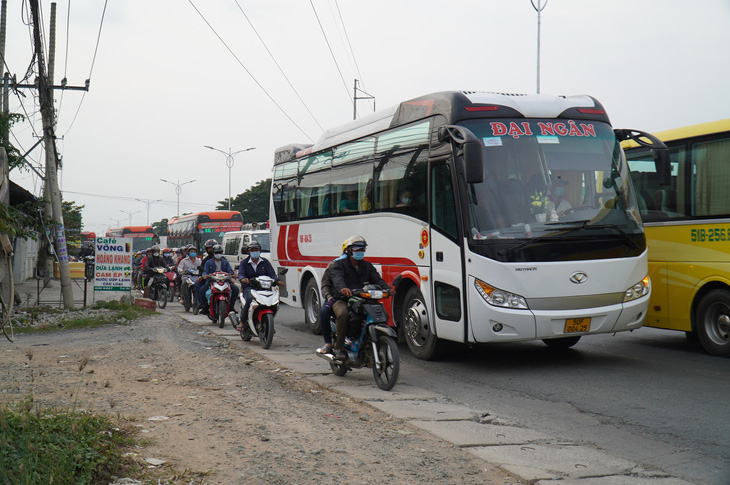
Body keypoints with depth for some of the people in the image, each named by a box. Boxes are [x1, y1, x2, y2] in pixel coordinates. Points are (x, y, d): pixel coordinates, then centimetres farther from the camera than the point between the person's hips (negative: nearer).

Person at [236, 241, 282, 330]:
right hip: (248, 287, -2)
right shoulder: (244, 263, 11)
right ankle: (242, 322, -22)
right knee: (250, 300, -36)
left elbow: (271, 274, 3)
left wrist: (277, 281, -20)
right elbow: (240, 274, -7)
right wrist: (243, 278, -33)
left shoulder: (265, 262, 16)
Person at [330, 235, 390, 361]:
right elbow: (337, 278, -20)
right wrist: (342, 288, -44)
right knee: (343, 314, -37)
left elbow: (377, 279, 3)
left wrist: (387, 288, -20)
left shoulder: (367, 266, 18)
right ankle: (339, 347, -21)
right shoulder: (339, 264, 2)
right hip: (343, 301, -4)